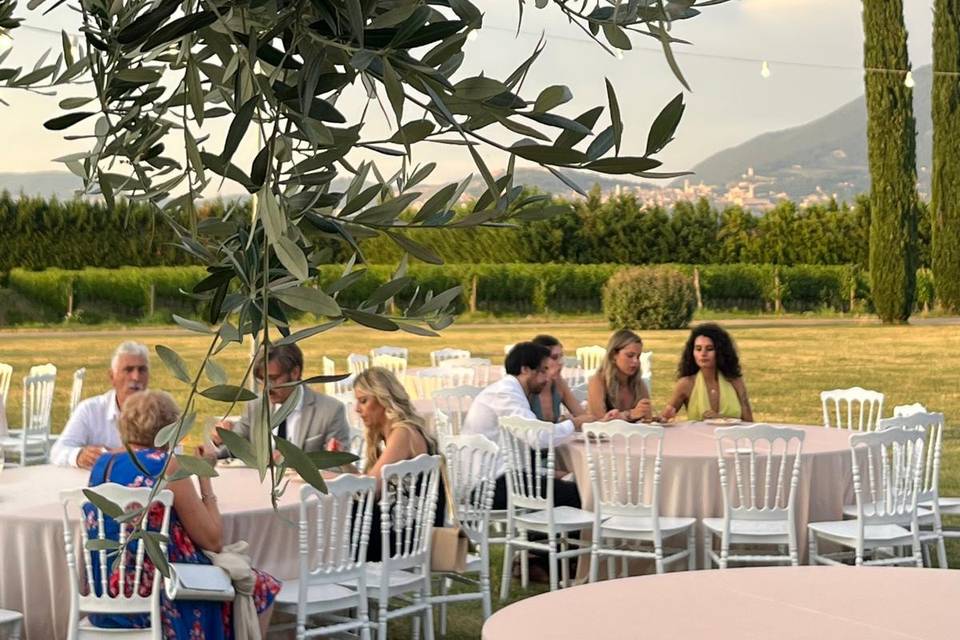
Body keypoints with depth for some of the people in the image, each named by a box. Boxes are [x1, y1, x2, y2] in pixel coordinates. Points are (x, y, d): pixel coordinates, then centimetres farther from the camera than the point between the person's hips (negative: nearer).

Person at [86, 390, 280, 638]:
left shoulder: (101, 464, 7)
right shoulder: (166, 465, -14)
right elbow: (213, 541, -12)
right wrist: (205, 478, -1)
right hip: (159, 597, -8)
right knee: (263, 588, 13)